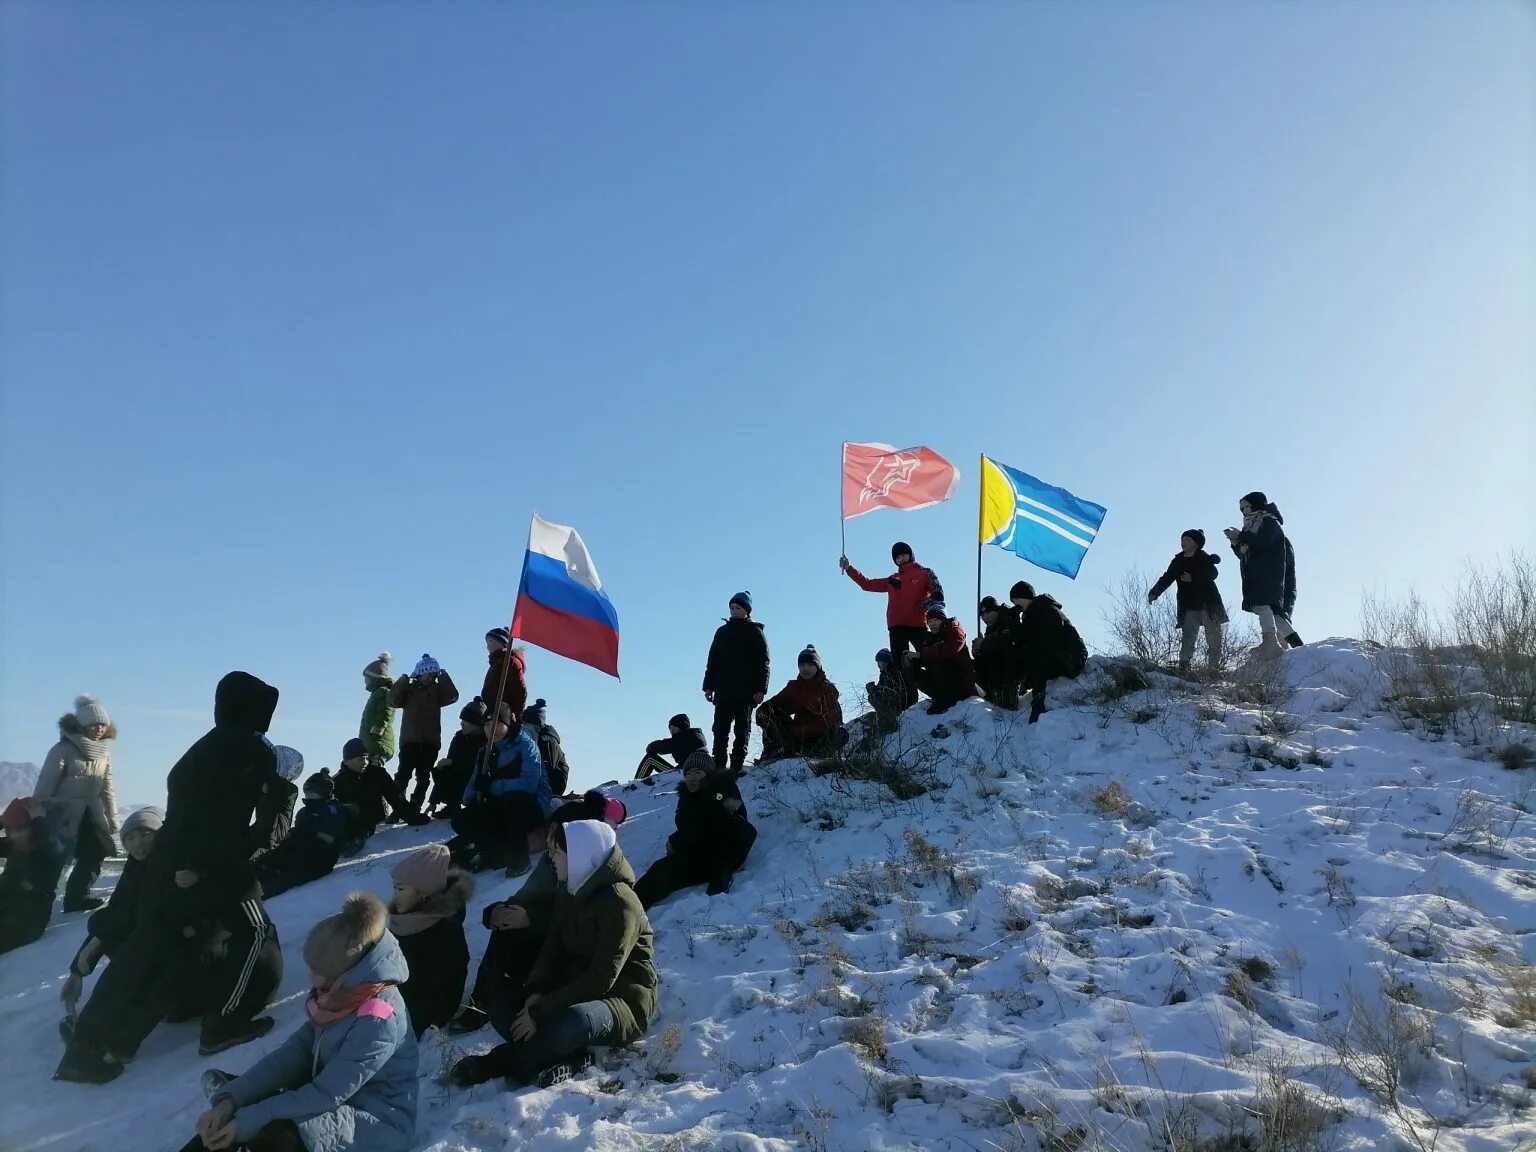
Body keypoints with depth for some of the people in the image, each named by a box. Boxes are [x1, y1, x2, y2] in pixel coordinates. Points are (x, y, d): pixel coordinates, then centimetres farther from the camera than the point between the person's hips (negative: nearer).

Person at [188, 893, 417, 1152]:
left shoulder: (377, 1022, -28)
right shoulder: (341, 993, -1)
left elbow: (327, 1095, -24)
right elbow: (294, 1051, -2)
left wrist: (249, 1119, -22)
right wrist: (231, 1098, -12)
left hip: (379, 1122, -8)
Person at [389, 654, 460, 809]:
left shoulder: (437, 690, 8)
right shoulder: (409, 689, 3)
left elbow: (453, 696, -7)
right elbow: (393, 701, -9)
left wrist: (443, 677, -6)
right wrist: (403, 681, -15)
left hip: (431, 740, 3)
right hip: (410, 739, -3)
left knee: (424, 777, 5)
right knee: (404, 774, -12)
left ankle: (414, 808, 11)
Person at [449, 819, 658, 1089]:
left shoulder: (619, 902, -21)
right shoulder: (570, 892, 6)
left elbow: (602, 979, -25)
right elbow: (553, 948, 5)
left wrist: (541, 1012, -24)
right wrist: (537, 993, -14)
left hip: (623, 1000, -8)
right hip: (578, 991, 9)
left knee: (572, 1021, -39)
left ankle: (496, 1063, -18)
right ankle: (571, 1056, -18)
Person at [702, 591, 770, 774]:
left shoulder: (755, 632, 4)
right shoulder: (722, 632, 15)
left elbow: (763, 663, -1)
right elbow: (712, 661, 15)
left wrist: (760, 689, -11)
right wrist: (709, 686, 7)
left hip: (746, 692, -4)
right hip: (723, 691, 4)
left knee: (742, 730, 0)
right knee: (720, 730, 0)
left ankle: (737, 765, -1)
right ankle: (718, 765, 1)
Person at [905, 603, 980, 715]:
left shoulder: (954, 630, -9)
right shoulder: (932, 637, 13)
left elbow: (949, 649, -31)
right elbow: (924, 658, 7)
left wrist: (921, 654, -29)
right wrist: (911, 658, -17)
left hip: (963, 680, -7)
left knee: (937, 661, -28)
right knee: (916, 672, -8)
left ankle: (944, 700, -19)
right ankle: (943, 698, -5)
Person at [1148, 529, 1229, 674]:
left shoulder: (1204, 558, 0)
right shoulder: (1178, 561, 9)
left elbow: (1212, 574, -17)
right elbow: (1166, 579, 2)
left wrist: (1193, 578, -27)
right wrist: (1154, 593, -12)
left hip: (1208, 604, -2)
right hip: (1189, 607, 2)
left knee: (1214, 638, 1)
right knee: (1188, 637, -7)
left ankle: (1214, 667, 7)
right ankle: (1183, 666, -12)